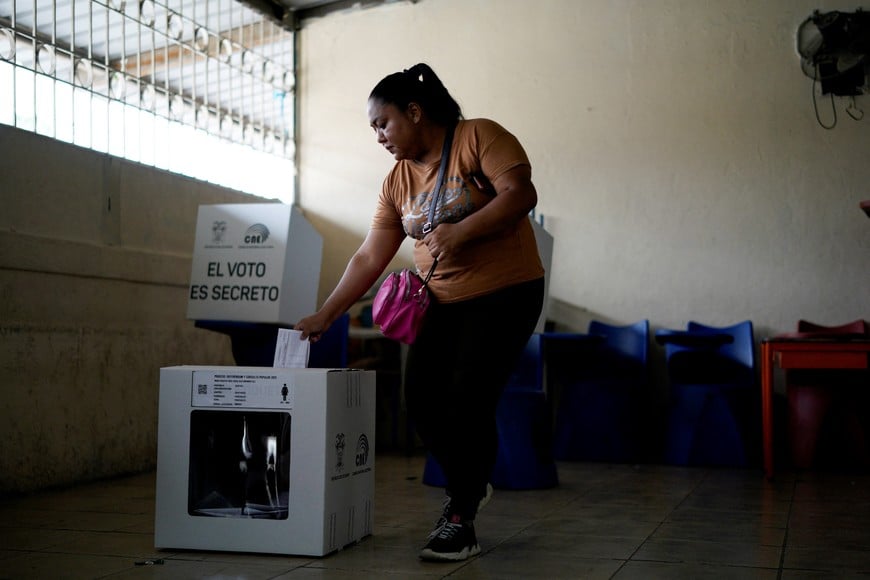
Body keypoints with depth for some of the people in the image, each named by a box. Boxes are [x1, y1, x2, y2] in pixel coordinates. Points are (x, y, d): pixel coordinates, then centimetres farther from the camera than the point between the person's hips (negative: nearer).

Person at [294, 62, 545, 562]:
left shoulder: (478, 137, -9)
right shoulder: (398, 182, 8)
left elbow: (521, 194, -21)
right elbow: (369, 259, 6)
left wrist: (459, 231, -28)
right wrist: (325, 315, 1)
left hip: (505, 291, -6)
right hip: (443, 300, 6)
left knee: (468, 402, -12)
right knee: (422, 400, 0)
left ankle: (461, 521, 3)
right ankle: (469, 487, 26)